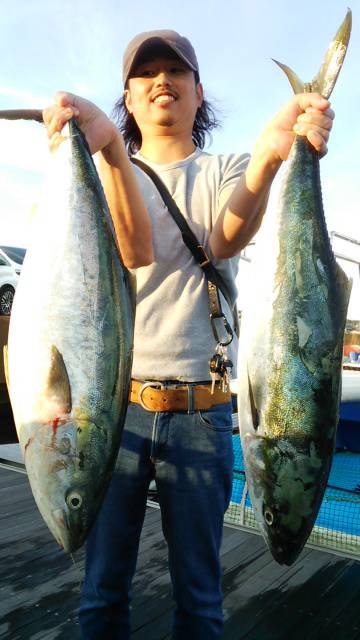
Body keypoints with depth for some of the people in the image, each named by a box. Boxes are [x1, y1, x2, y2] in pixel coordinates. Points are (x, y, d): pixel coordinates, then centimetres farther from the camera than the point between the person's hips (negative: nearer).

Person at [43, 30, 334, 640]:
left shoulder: (226, 171, 9)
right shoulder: (108, 174, 8)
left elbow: (225, 239, -16)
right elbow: (136, 250, -14)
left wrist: (268, 155, -35)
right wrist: (106, 145, -30)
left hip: (202, 412, 0)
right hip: (116, 404, 0)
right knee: (103, 589, 12)